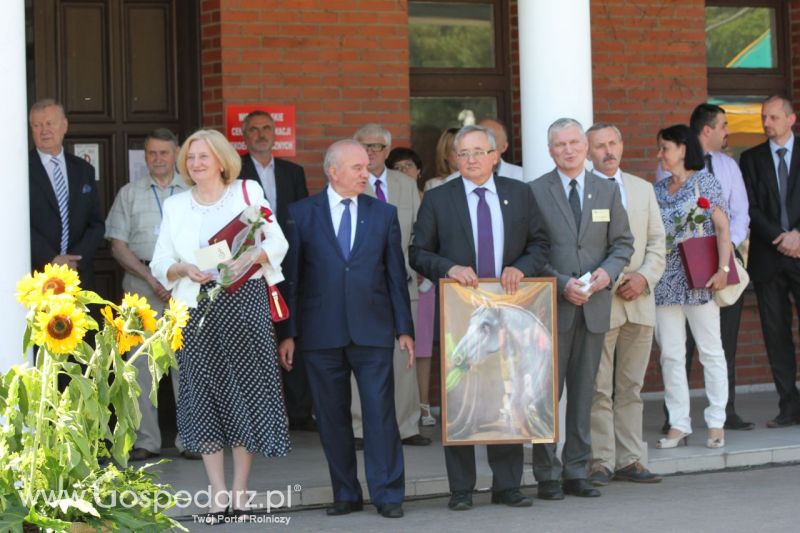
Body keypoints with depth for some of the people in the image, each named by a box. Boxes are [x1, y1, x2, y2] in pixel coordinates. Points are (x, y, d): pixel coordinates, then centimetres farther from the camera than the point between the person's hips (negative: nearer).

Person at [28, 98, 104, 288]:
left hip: (79, 274, 3)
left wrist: (76, 260, -5)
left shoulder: (84, 170, 14)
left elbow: (96, 223, 11)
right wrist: (51, 260, -13)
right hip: (35, 277, -3)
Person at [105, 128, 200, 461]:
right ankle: (146, 440, 1)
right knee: (141, 361, -2)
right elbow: (118, 244, 5)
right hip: (141, 283, 1)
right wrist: (151, 278, -6)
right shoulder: (129, 193, 11)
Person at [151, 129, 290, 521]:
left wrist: (254, 256, -16)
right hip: (198, 307, 2)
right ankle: (217, 492, 5)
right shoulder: (175, 206, 12)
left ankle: (240, 491, 6)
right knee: (204, 392, 0)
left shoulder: (248, 192, 5)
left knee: (245, 389, -2)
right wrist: (182, 269, -10)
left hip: (244, 301, -2)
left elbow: (278, 242, 3)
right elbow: (160, 263, 10)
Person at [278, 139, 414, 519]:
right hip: (321, 334, 0)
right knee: (332, 416, 6)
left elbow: (396, 275, 8)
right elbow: (290, 277, 2)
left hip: (372, 330, 0)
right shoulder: (301, 214, 3)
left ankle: (387, 494, 3)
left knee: (380, 413, -3)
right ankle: (346, 494, 16)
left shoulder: (384, 213, 8)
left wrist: (404, 328, 4)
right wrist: (288, 333, -1)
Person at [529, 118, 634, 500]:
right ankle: (547, 476, 4)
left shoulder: (607, 191, 11)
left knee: (583, 392, 7)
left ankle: (577, 472, 13)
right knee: (548, 391, -2)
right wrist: (562, 284, -14)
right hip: (552, 307, -3)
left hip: (594, 306, 4)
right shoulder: (535, 192, -1)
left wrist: (608, 271, -7)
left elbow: (622, 243, 13)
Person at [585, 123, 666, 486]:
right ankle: (600, 462, 1)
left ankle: (629, 460, 13)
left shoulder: (643, 189, 15)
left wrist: (645, 277, -4)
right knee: (598, 389, -4)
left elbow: (657, 242, 13)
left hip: (639, 300, 5)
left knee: (631, 387, 8)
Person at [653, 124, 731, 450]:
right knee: (671, 355, 3)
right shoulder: (657, 191, 13)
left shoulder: (704, 181, 0)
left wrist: (723, 269, -15)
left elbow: (722, 228, -5)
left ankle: (716, 423, 4)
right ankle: (678, 424, 7)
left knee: (711, 350, 0)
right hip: (666, 282, 5)